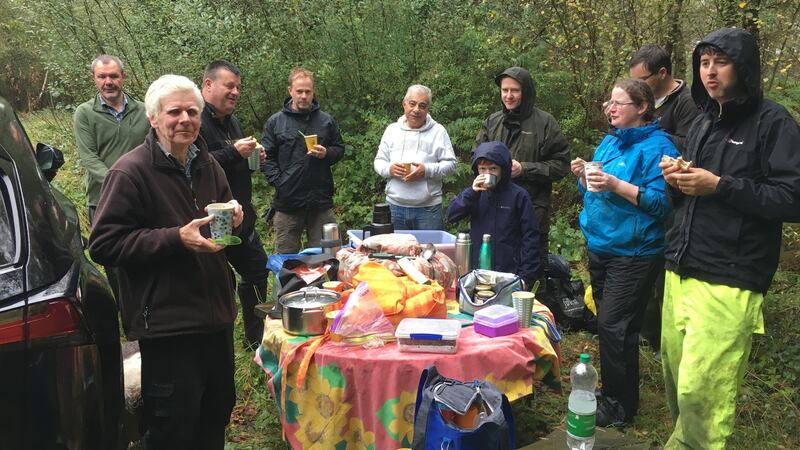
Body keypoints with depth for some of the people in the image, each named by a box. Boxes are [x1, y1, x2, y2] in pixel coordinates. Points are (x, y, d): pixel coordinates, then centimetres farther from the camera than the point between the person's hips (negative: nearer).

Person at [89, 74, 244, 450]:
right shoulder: (130, 172, -13)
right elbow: (103, 244, -17)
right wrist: (176, 238, -24)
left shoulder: (207, 164, 10)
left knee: (218, 412, 20)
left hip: (215, 314, 7)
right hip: (166, 323, -7)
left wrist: (232, 217, 2)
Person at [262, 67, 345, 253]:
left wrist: (326, 153, -9)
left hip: (321, 201, 1)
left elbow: (340, 149, 13)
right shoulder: (275, 122, 4)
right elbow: (267, 157, 4)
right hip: (287, 201, -1)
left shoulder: (326, 120, 7)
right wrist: (278, 181, -8)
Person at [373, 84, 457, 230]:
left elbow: (450, 163, 0)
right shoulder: (392, 129, 11)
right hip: (395, 206, 2)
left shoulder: (438, 131, 4)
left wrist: (427, 170, -16)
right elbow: (378, 161, 12)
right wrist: (389, 169, -10)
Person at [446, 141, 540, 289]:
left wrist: (526, 275, -7)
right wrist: (471, 193, -17)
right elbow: (451, 216, -3)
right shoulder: (475, 192, 5)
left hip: (509, 273, -3)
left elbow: (530, 236, -5)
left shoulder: (518, 195, -6)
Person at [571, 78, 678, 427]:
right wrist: (584, 177, -2)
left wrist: (617, 185, -27)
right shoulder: (609, 142, 13)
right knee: (607, 323, 16)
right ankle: (611, 391, 32)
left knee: (614, 327, -5)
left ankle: (620, 406, 11)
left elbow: (663, 201, -20)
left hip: (633, 254, -8)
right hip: (600, 246, 8)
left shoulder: (657, 146, -12)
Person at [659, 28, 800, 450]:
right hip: (679, 273, 7)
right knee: (676, 380, 9)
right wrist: (675, 182, 4)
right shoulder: (702, 122, 19)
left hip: (727, 283, -6)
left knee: (699, 390, -7)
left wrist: (720, 186, -16)